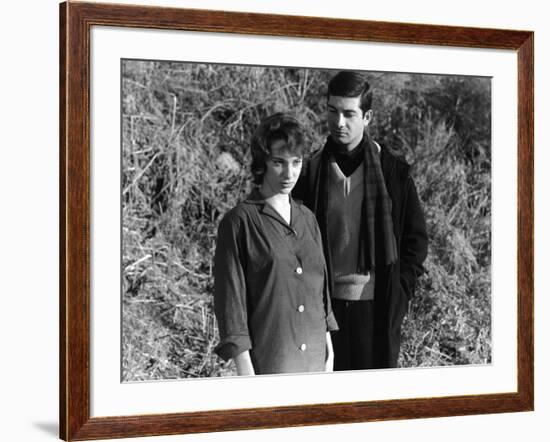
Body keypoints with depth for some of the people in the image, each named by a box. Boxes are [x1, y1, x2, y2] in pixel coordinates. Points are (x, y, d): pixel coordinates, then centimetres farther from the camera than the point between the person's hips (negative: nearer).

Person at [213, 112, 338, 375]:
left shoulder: (307, 219, 12)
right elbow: (230, 297, -7)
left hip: (314, 357, 5)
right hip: (268, 362, -5)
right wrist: (244, 369, -11)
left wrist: (329, 348, 16)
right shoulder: (239, 222, -6)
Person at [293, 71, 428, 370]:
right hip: (325, 306, 1)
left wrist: (399, 291, -2)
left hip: (377, 308, -1)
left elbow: (417, 239, 7)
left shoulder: (393, 172, 0)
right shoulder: (311, 170, 3)